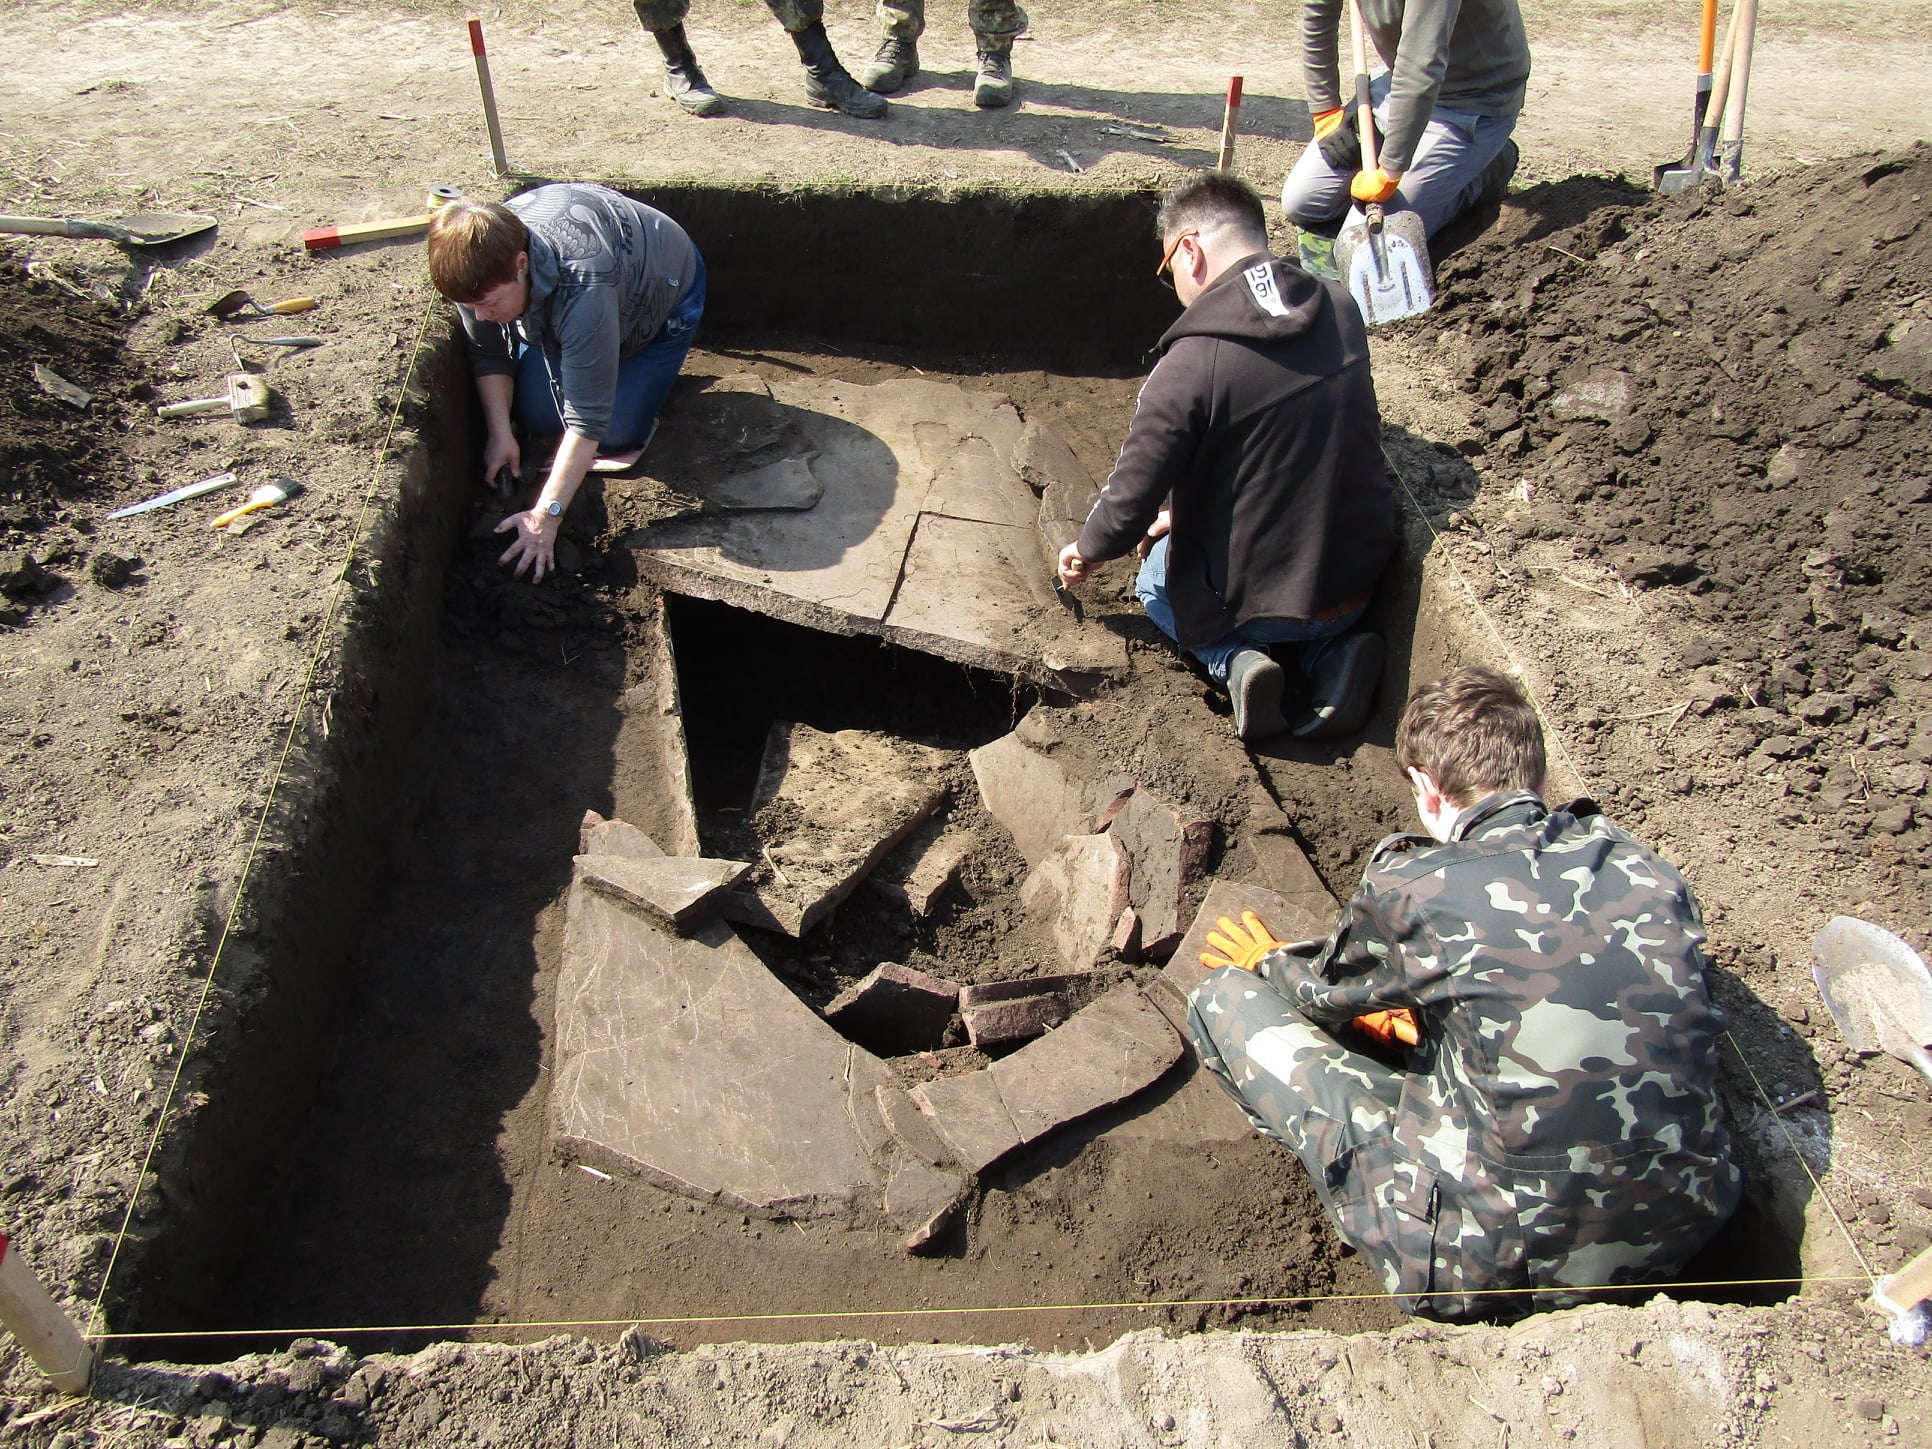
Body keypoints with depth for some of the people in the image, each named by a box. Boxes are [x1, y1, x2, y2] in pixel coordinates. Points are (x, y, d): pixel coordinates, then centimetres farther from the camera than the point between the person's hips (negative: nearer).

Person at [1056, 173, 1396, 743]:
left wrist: (1086, 548, 6)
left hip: (1257, 597, -4)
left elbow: (1129, 507, -17)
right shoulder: (1341, 311, -3)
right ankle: (1331, 652, 10)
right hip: (1360, 581, 5)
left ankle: (1238, 660, 1)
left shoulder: (1191, 364, -23)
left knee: (1155, 577, 28)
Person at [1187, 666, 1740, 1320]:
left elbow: (1325, 989, 9)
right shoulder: (1642, 864, 1)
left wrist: (1269, 962, 33)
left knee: (1222, 1000, 3)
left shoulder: (1415, 883, -13)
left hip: (1499, 1263, -6)